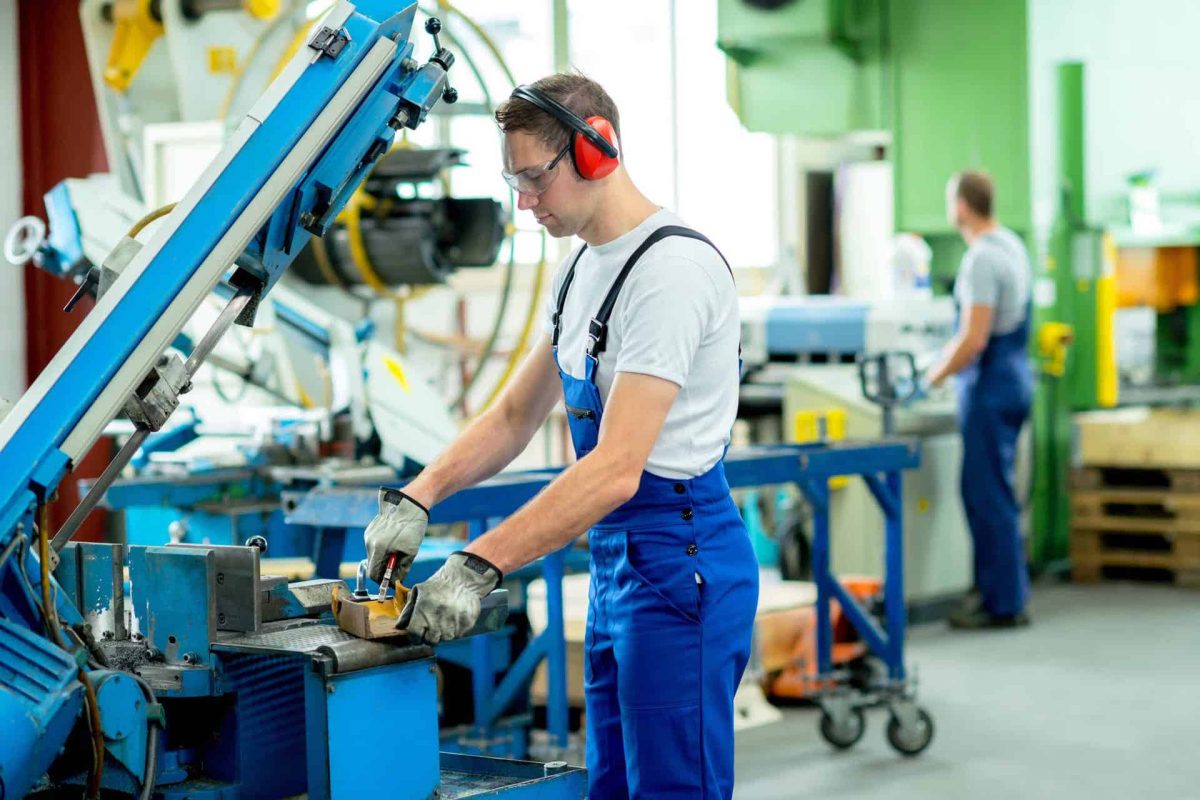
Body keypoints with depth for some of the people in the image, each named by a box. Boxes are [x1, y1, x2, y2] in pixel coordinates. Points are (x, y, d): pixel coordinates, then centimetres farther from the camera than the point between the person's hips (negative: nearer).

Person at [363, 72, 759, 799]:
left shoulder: (671, 268, -19)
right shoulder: (585, 267, 14)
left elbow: (615, 468, -26)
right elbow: (516, 415, 19)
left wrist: (479, 565, -28)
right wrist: (418, 497, 4)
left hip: (678, 560, -10)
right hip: (616, 556, 10)